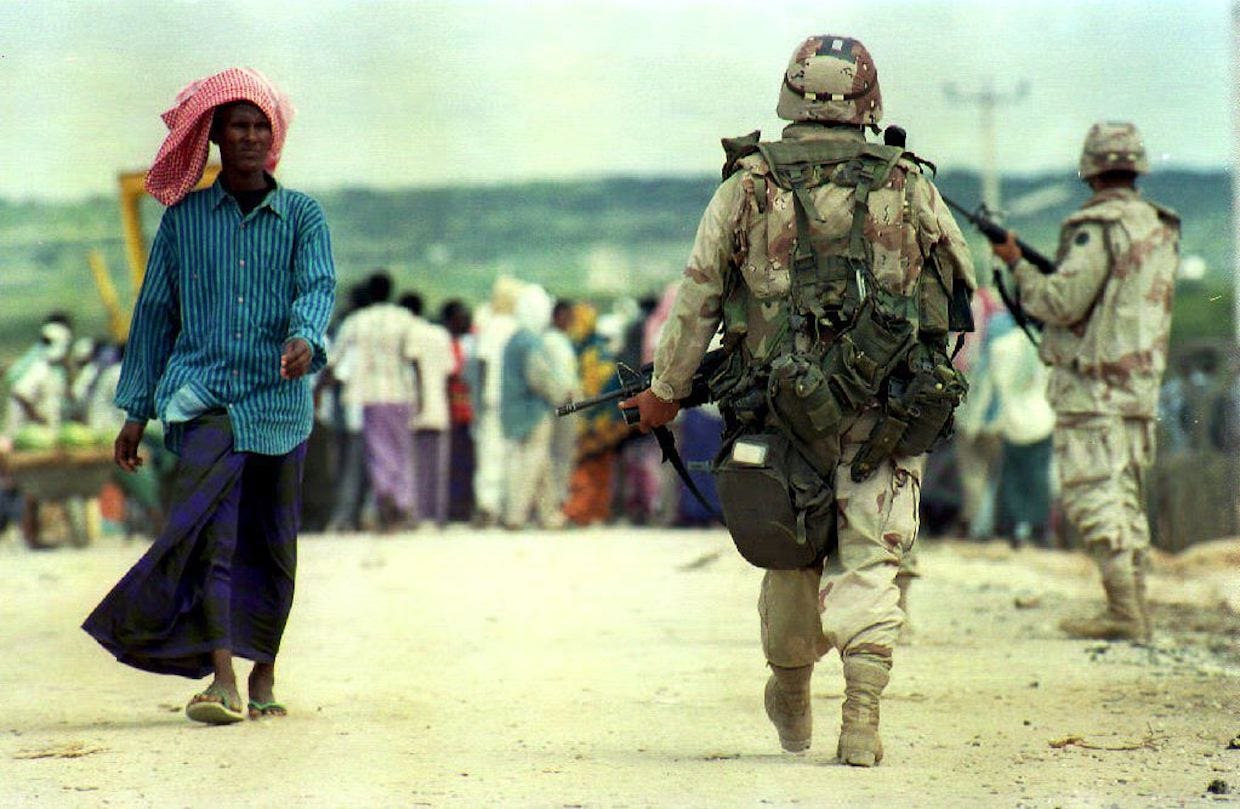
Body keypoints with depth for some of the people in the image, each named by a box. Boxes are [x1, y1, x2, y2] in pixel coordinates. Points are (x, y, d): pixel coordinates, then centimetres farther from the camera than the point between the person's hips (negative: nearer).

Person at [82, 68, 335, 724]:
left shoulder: (302, 215, 8)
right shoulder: (183, 219, 9)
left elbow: (318, 285, -8)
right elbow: (154, 312, 12)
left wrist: (305, 338, -31)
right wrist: (136, 411, 10)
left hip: (279, 397, 1)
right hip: (203, 395, -1)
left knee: (272, 540, 6)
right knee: (210, 529, -17)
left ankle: (263, 675, 19)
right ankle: (221, 677, -25)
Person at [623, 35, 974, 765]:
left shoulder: (748, 186, 1)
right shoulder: (908, 186, 3)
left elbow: (696, 298, 4)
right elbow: (964, 285, 14)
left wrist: (665, 392, 15)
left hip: (785, 408, 1)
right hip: (887, 418, -1)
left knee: (792, 556, 17)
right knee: (870, 565, 0)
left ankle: (792, 703, 35)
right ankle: (862, 716, -15)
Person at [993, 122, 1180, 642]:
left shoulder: (1096, 228, -14)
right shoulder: (1160, 228, 11)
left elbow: (1063, 302, -19)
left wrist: (1017, 264, -4)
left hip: (1091, 384, -8)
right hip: (1142, 380, 8)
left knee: (1092, 497, -7)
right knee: (1124, 495, 13)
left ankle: (1123, 612, -12)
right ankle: (1135, 609, 12)